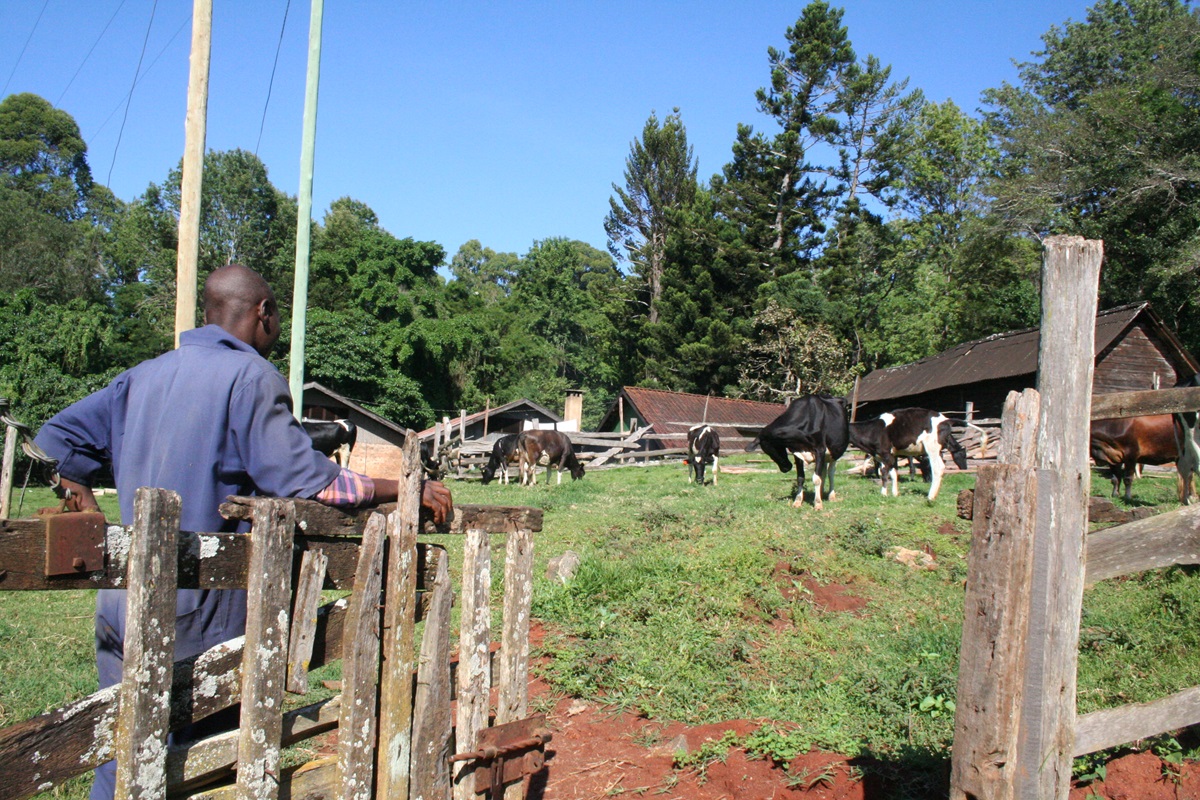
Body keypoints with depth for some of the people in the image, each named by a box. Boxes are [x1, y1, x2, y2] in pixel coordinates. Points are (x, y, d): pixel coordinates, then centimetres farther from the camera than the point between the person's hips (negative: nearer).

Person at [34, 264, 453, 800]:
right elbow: (302, 478, -17)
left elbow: (58, 439, 17)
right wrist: (405, 490, -9)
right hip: (197, 610, -7)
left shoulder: (145, 375, 12)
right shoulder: (251, 377, -11)